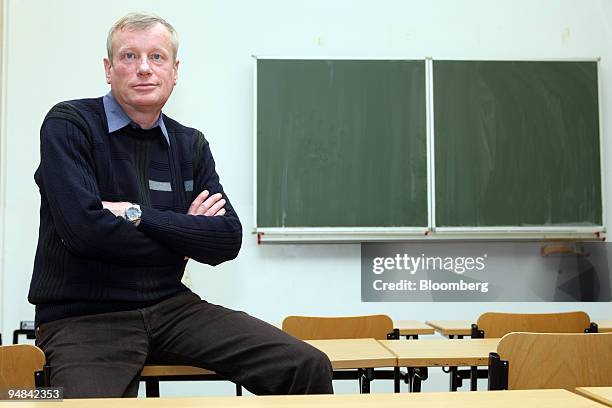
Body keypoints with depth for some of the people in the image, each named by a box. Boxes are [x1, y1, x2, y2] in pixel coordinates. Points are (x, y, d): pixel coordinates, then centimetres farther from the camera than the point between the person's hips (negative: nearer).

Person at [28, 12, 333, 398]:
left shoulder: (191, 145, 10)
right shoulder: (68, 125, -4)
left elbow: (228, 239, -1)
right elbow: (84, 228, -18)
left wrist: (137, 214, -12)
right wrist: (184, 238, -4)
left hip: (170, 307, 4)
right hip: (83, 318, -3)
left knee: (310, 368, -10)